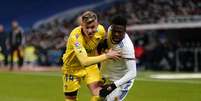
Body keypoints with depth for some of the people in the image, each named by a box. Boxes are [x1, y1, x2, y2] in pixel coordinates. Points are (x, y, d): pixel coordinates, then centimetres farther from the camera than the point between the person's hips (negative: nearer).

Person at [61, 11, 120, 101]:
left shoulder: (101, 30, -19)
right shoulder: (75, 37, -35)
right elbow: (84, 61, -43)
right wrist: (106, 56, -37)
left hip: (90, 65, 3)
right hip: (73, 68, -3)